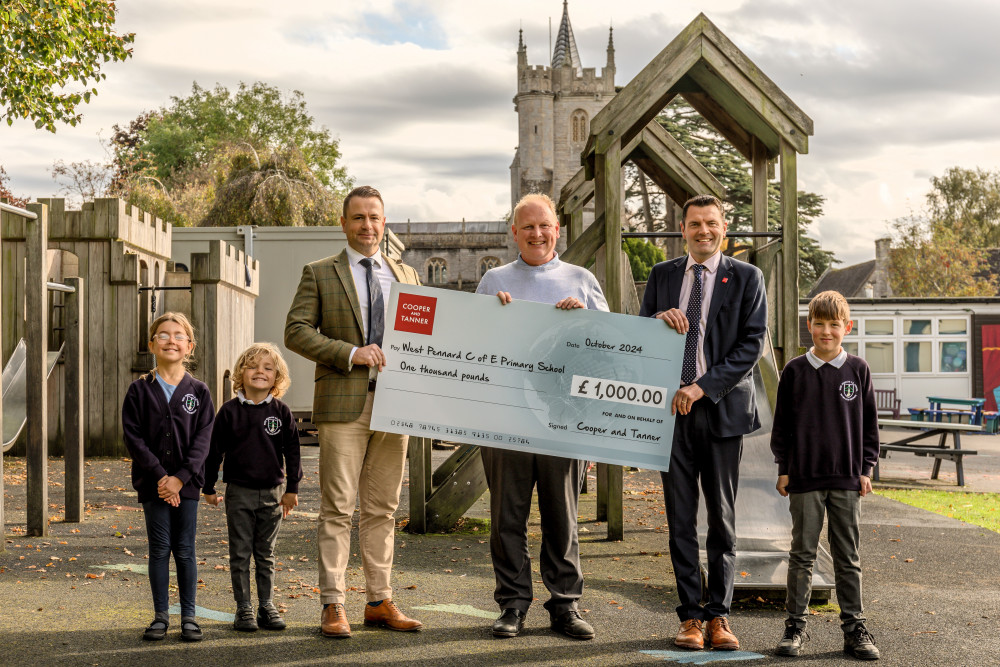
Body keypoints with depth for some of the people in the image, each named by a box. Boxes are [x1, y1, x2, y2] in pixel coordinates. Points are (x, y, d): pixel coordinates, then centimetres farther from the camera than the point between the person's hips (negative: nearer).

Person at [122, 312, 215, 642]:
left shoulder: (198, 392, 2)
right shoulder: (139, 390, 1)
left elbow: (203, 439, -4)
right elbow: (133, 437, -5)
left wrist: (181, 477, -15)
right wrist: (160, 476, -14)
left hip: (187, 483, 0)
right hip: (153, 484, 0)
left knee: (185, 550, 4)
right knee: (159, 549, 4)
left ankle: (188, 615, 13)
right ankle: (161, 615, 14)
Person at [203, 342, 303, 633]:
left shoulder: (281, 412, 1)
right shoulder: (230, 411, -2)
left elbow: (292, 451, 6)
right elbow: (215, 450, 3)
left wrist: (292, 489, 4)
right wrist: (209, 488, 5)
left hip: (272, 493, 1)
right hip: (239, 492, -1)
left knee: (266, 554, 9)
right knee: (240, 554, 3)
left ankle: (267, 607, 16)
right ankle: (244, 608, 10)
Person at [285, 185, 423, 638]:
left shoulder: (406, 275, 17)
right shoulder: (319, 274, 5)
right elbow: (296, 331, -3)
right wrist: (350, 353, -15)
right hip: (343, 404, -4)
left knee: (382, 510, 8)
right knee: (338, 510, -4)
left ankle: (380, 602, 13)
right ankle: (333, 606, -1)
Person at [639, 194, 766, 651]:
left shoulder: (745, 278, 3)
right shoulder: (662, 275, 12)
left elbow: (752, 343, -4)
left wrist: (703, 387, -12)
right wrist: (657, 318, -10)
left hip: (722, 407, -2)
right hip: (672, 407, 2)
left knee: (722, 518, 3)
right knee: (680, 518, 3)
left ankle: (719, 615, 10)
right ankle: (690, 616, 10)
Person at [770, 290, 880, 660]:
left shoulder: (858, 370, 3)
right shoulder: (795, 371, 2)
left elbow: (870, 423, 8)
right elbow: (782, 424, 5)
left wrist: (866, 469, 4)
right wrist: (783, 469, 2)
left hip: (847, 478, 1)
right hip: (805, 477, -1)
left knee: (848, 556, 6)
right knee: (802, 554, 4)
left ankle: (854, 628, 13)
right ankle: (795, 625, 12)